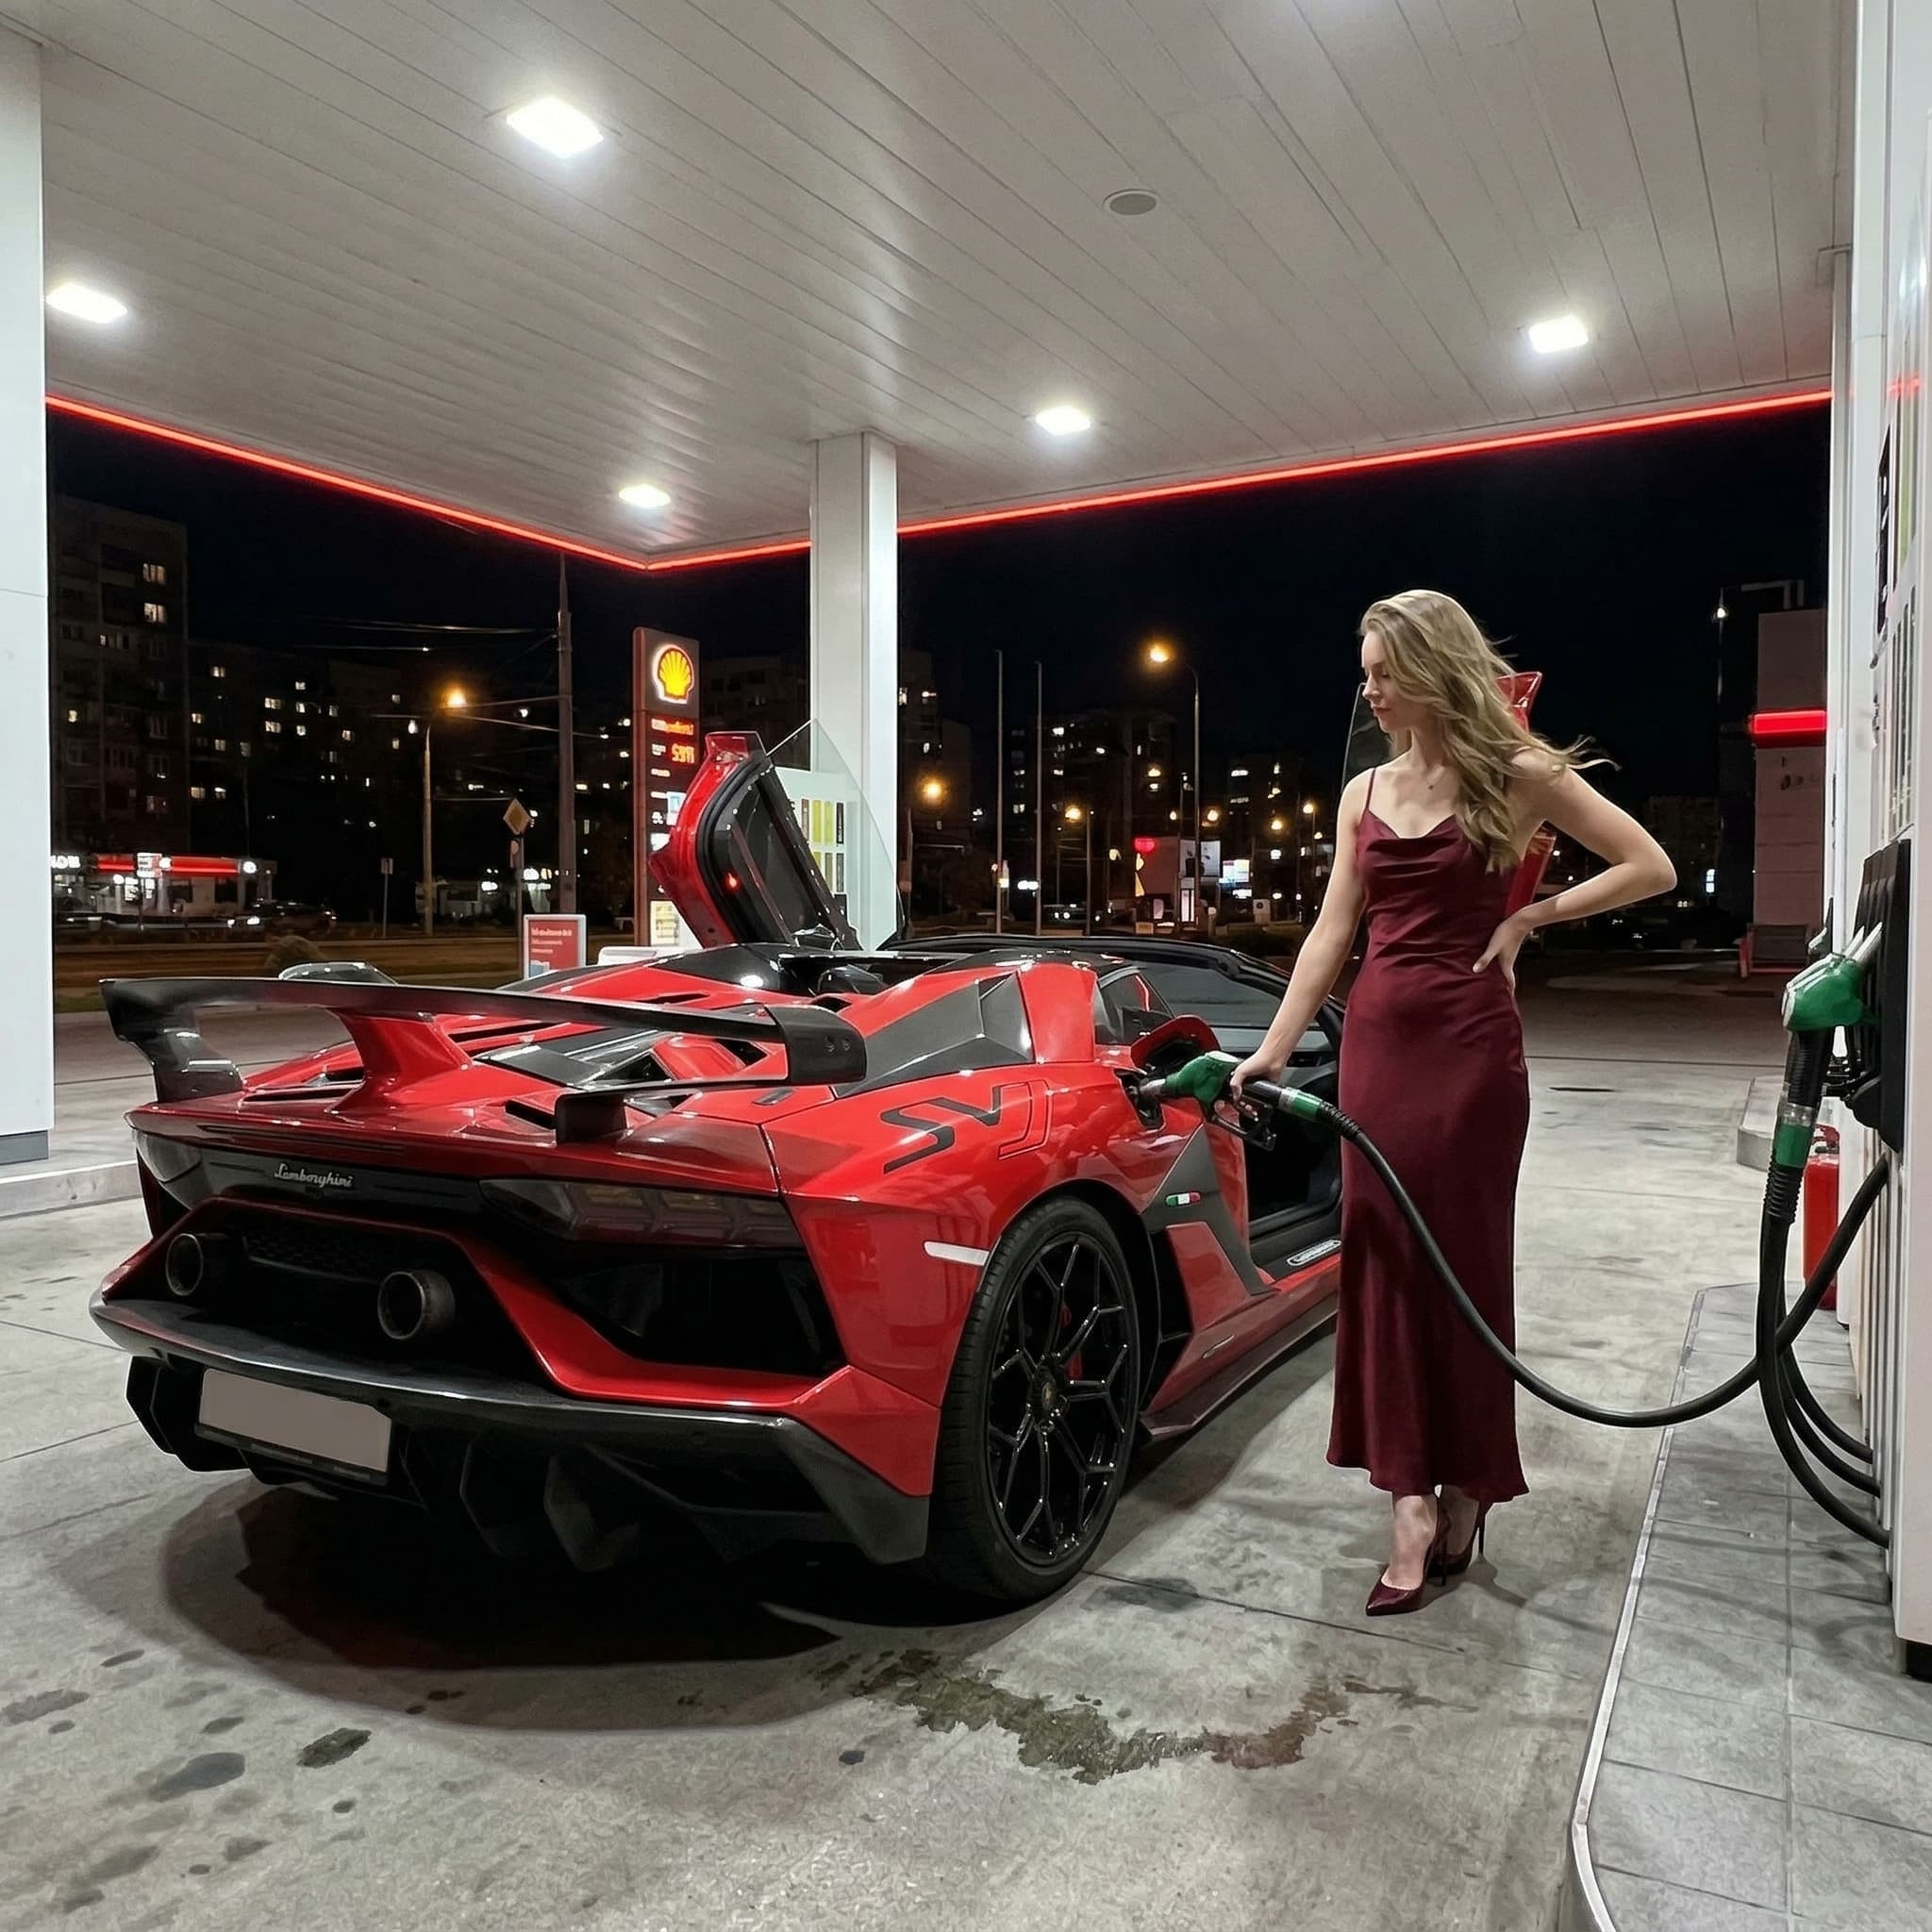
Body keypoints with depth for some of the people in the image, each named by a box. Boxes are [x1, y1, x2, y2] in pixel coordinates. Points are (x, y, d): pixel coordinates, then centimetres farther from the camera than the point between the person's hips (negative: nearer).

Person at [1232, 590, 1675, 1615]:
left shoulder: (1517, 775, -2)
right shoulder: (1365, 792, 11)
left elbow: (1651, 866, 0)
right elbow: (1331, 934, 9)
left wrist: (1529, 917, -7)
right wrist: (1273, 1049, 4)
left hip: (1470, 1042, -5)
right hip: (1375, 1040, 5)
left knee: (1465, 1261, 2)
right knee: (1381, 1259, 2)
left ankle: (1465, 1490, 16)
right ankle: (1412, 1501, 11)